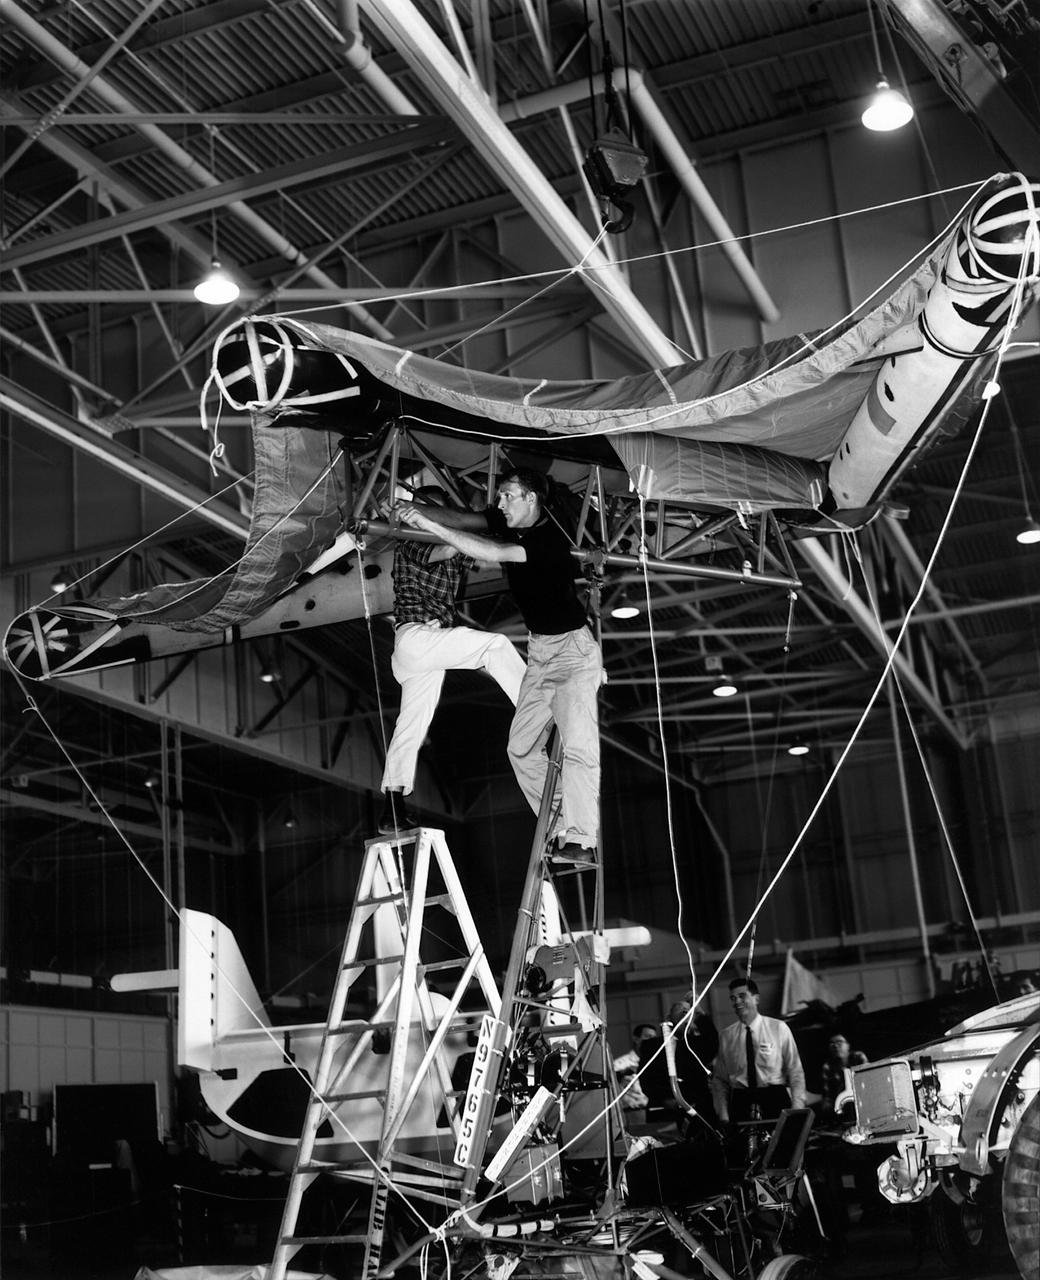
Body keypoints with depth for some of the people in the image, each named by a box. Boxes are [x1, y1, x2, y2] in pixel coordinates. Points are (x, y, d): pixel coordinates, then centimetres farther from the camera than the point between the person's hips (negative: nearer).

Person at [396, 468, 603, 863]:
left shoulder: (551, 538, -24)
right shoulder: (509, 522, 0)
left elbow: (493, 553, -35)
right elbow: (464, 520, 0)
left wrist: (431, 526, -36)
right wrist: (416, 512, -18)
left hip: (573, 648, -9)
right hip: (539, 650, 9)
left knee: (577, 745, -19)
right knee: (521, 747, 3)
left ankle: (581, 841, -23)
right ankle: (560, 830, 6)